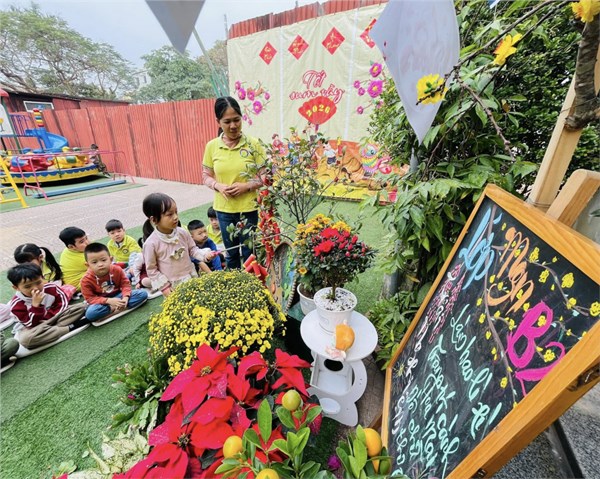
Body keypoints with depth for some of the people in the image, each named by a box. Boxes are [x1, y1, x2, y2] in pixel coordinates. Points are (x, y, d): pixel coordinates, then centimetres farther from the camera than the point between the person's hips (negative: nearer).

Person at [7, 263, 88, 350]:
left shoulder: (51, 288, -14)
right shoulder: (17, 304, -20)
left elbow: (63, 303, -2)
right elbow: (31, 325, -24)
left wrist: (48, 316, -16)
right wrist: (36, 305, -36)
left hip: (57, 315, 3)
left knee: (81, 306, -17)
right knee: (25, 339, -38)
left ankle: (53, 329, -23)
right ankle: (71, 327, -28)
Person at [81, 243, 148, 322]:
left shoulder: (117, 270, -13)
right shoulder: (86, 280, -17)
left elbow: (125, 284, -6)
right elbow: (90, 298, -14)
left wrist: (125, 298, -24)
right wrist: (108, 301, -30)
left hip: (118, 296, 2)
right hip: (102, 302, -2)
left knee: (143, 293, -17)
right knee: (90, 313, -36)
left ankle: (116, 308, -23)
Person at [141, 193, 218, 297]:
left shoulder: (183, 233, -8)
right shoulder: (151, 243, -18)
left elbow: (193, 250, 3)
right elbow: (151, 269, -8)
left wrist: (205, 254, -17)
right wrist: (163, 286, -9)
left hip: (191, 278, 4)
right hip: (171, 286, -4)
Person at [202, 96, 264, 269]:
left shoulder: (253, 144, -7)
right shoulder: (212, 146, 0)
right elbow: (206, 176, 7)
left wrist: (246, 186, -20)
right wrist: (218, 186, -13)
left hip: (248, 209, -2)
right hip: (223, 209, 3)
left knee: (249, 254, 10)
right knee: (231, 254, 19)